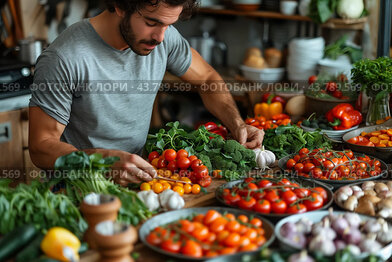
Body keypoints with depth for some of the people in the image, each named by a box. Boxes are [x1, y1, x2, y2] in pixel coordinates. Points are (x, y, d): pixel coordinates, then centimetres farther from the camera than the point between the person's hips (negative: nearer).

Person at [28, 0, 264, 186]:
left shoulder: (164, 37, -5)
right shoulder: (63, 59, -22)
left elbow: (207, 78, 14)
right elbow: (41, 147, -18)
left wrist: (237, 125, -3)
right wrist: (107, 161, -35)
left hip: (139, 173, 4)